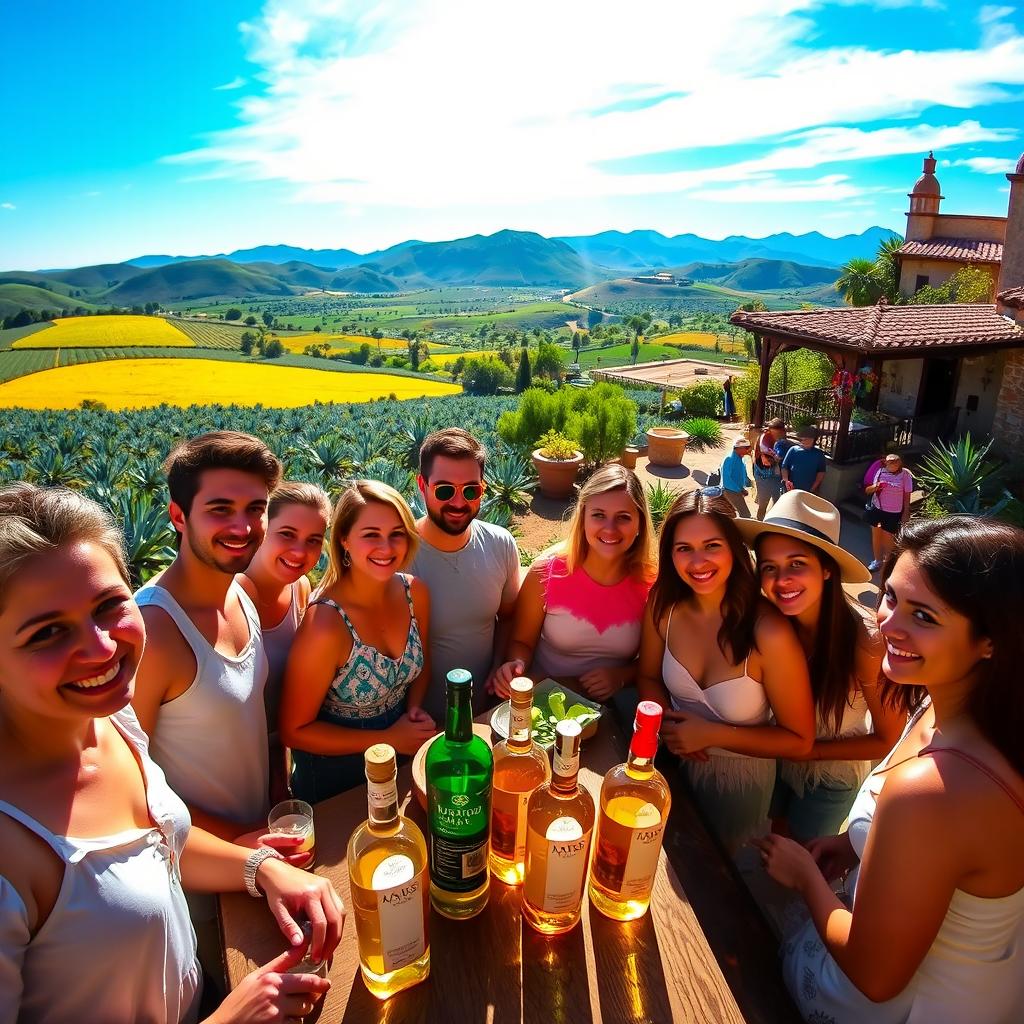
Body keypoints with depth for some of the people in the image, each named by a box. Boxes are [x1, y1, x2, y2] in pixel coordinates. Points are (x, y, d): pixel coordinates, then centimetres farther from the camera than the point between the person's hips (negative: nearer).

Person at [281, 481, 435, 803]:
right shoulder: (325, 623, -32)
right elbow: (295, 731, -21)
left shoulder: (414, 592, -15)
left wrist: (415, 710, -12)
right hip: (333, 777, -5)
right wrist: (387, 740, -22)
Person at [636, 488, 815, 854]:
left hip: (740, 779, -2)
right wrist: (669, 725, -20)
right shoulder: (663, 606, -18)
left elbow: (799, 741, -19)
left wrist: (711, 734, -25)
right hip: (674, 765, 3)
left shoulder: (769, 632, -30)